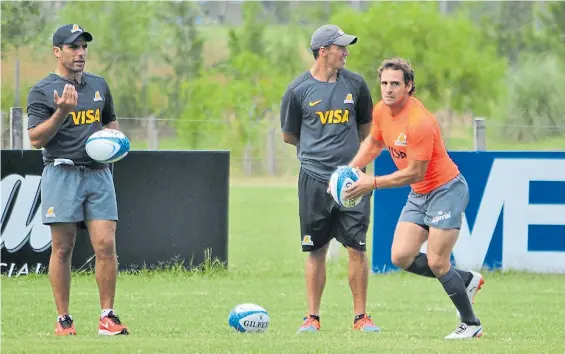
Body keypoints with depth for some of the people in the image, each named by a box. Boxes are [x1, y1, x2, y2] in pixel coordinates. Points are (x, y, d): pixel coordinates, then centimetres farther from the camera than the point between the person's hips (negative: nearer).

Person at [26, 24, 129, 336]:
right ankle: (63, 319, 4)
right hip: (61, 173, -4)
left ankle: (107, 317, -1)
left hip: (98, 173, 4)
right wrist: (61, 112, -20)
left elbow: (111, 122, 30)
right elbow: (36, 138, -8)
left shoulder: (99, 86, 15)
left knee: (106, 245, -6)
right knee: (62, 248, -2)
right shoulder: (42, 91, -1)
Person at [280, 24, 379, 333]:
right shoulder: (298, 90, -1)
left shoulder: (355, 84, 6)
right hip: (314, 180, -2)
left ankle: (361, 316, 5)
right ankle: (312, 317, 10)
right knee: (316, 250, 2)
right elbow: (289, 136, 11)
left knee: (357, 247, -3)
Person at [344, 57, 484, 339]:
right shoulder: (381, 111, -2)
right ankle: (467, 280, 18)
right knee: (401, 257, -1)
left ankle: (471, 324, 6)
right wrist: (351, 169, 5)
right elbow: (374, 142, 19)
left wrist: (373, 183, -21)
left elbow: (415, 173, -23)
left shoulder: (419, 122, -28)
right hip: (418, 195, 8)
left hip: (446, 190, -8)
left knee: (436, 263, -10)